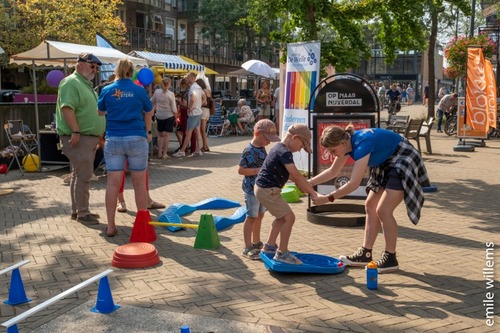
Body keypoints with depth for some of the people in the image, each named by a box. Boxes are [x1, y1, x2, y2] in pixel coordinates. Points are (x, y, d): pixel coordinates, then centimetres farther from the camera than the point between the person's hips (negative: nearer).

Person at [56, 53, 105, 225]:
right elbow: (67, 108, -23)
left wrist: (98, 135, 22)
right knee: (84, 175, -7)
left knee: (80, 175, 14)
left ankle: (77, 210, 23)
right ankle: (83, 213, 1)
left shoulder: (87, 85, 20)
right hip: (78, 138, -10)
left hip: (89, 138, 10)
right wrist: (76, 131, -27)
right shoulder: (71, 82, -11)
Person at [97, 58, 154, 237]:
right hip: (137, 139, -1)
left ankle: (110, 226, 6)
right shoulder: (139, 90, -1)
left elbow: (100, 112, 17)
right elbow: (149, 112, 12)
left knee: (113, 183, 3)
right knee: (139, 183, 8)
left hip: (113, 140, 1)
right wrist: (148, 131, 29)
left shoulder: (107, 90, 2)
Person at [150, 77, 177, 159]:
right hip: (169, 116, -3)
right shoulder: (170, 94, -13)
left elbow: (152, 102, 9)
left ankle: (159, 153, 14)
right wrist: (176, 117, 3)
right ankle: (164, 154, 2)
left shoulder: (157, 92, -4)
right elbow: (174, 108, -9)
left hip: (159, 116, 3)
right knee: (166, 135, 1)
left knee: (160, 134, 15)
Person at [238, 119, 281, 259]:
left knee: (259, 216, 18)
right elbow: (241, 170, -20)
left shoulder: (262, 149, 8)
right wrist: (257, 170, -27)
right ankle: (247, 248, 4)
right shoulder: (249, 151, -19)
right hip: (252, 189, -9)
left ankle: (256, 243, 33)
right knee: (251, 217, -3)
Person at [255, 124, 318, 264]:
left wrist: (300, 184, 9)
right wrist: (312, 192, -20)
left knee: (282, 217, 22)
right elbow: (296, 175, -25)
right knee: (289, 217, -7)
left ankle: (269, 245, 34)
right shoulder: (284, 153, -20)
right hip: (268, 190, -10)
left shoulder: (278, 148, 12)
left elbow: (289, 173, 22)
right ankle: (282, 253, 1)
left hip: (264, 188, 10)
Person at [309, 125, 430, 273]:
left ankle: (390, 259, -3)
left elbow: (354, 183, -36)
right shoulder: (348, 143, -5)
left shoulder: (362, 144, -32)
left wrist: (328, 198, -31)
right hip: (387, 164, 10)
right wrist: (308, 183, 0)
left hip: (404, 163, -10)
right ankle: (365, 254, 13)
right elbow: (333, 171, 8)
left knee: (383, 210, -14)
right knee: (370, 206, 7)